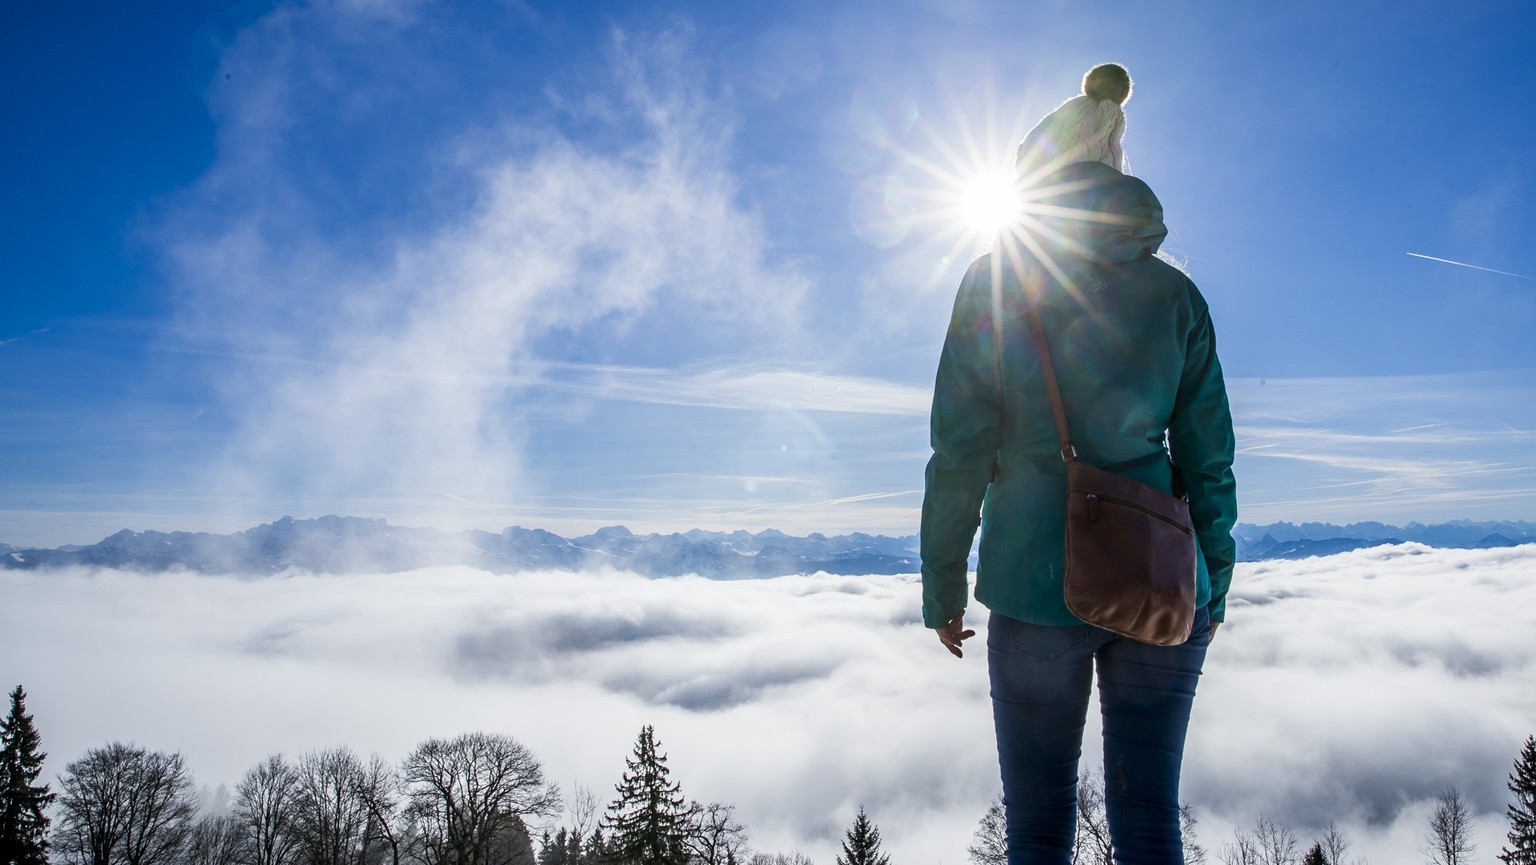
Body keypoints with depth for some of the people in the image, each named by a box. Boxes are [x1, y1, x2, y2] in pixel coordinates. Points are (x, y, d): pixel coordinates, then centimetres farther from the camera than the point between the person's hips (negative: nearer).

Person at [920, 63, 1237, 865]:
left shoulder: (997, 279, -2)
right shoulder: (1173, 291, 6)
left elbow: (960, 452, -6)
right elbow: (1208, 456, 6)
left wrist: (941, 585, 3)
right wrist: (1214, 583, 16)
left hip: (1039, 585, -2)